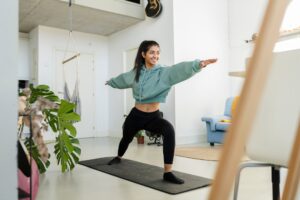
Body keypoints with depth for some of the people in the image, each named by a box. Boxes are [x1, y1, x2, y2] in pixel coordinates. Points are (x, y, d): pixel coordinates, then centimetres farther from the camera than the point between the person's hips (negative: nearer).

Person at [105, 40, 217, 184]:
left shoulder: (164, 72, -12)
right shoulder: (135, 72, -2)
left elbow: (181, 69, -32)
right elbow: (122, 79, 20)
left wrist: (198, 64, -51)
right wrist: (111, 82, 40)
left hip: (154, 116, -2)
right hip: (136, 115, 3)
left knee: (169, 131, -33)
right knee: (126, 138, 25)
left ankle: (168, 173, -25)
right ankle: (118, 158, 62)